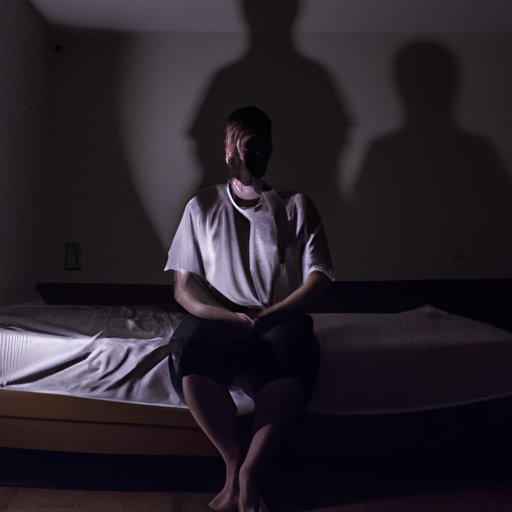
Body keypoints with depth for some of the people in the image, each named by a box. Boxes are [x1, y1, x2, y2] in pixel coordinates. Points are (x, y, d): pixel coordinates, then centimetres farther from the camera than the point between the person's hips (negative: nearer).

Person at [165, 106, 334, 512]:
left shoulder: (296, 206, 10)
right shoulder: (202, 206, 12)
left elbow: (318, 280, 2)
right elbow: (184, 288, 5)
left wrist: (269, 314, -13)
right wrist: (230, 315, -12)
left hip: (281, 321, 0)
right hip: (218, 320, 1)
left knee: (295, 346, -37)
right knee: (190, 353, -35)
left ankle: (249, 471, -25)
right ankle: (236, 462, -15)